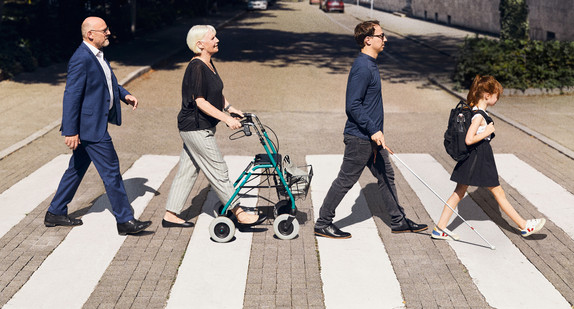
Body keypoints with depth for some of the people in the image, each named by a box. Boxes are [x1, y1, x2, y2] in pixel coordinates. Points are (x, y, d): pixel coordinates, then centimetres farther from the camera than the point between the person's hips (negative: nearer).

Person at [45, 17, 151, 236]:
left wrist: (124, 94, 7)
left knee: (77, 169, 17)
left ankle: (55, 213, 29)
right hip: (90, 126, -10)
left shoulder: (97, 54, 12)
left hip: (96, 122, 10)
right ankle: (125, 221, 5)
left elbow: (108, 81, 26)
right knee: (111, 171, -4)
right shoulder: (81, 59, -19)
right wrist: (70, 131, -22)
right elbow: (71, 95, -21)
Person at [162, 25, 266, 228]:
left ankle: (170, 216, 21)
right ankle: (239, 214, 7)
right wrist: (226, 118, -27)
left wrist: (229, 108, 13)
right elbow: (200, 102, -24)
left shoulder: (208, 64, 10)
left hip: (201, 127, 10)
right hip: (195, 128, -10)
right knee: (218, 170, -2)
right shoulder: (196, 68, -19)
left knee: (188, 170, 13)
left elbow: (216, 92, 24)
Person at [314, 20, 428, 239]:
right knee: (345, 180, 0)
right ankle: (323, 223, 12)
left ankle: (398, 221, 27)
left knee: (386, 176, 16)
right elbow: (353, 106, -24)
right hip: (359, 138, -10)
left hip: (371, 137, 10)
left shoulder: (370, 64, 12)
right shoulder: (362, 68, -19)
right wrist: (373, 130, -24)